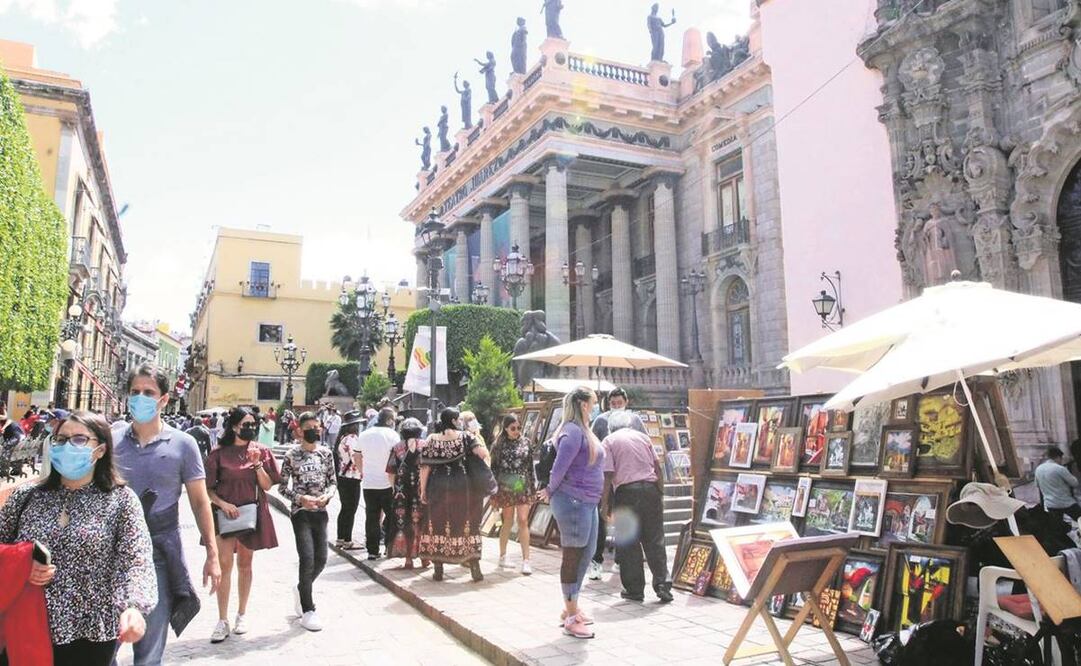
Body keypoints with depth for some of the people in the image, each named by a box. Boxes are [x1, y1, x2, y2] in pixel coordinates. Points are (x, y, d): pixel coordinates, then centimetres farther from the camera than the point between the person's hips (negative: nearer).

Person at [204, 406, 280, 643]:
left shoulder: (261, 451, 1)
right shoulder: (220, 453, -4)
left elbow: (267, 486, -2)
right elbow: (208, 488, -1)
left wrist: (257, 463, -15)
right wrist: (223, 503, -15)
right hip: (226, 512, -2)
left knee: (245, 564, 12)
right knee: (224, 564, -8)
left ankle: (241, 615, 24)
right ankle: (223, 621, 0)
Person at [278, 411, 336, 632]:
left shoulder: (326, 453, 4)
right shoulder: (292, 455, -5)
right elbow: (282, 487, -3)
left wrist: (327, 495, -10)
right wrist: (300, 498, -17)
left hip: (320, 512, 4)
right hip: (300, 512, -4)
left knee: (321, 559, 7)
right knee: (308, 559, -8)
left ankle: (301, 589, 37)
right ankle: (307, 610, 7)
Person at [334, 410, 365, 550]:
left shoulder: (342, 437, 9)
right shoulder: (352, 438, -19)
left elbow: (338, 455, 13)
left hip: (342, 477, 9)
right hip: (352, 479, -9)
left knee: (345, 509, 17)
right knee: (351, 510, 1)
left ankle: (340, 539, 24)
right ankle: (347, 542, 8)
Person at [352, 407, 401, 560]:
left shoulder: (363, 435, 7)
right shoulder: (392, 435, -9)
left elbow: (356, 457, 14)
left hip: (368, 483, 4)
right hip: (387, 483, -4)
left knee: (371, 517, 8)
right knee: (391, 515, 10)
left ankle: (372, 550, 11)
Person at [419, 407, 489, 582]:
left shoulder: (431, 440, 1)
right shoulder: (465, 437, -3)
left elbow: (425, 468, -1)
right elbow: (483, 454, -13)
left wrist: (423, 491, 5)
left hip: (438, 488, 1)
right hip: (463, 486, -1)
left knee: (438, 524, 12)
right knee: (467, 524, 9)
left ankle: (438, 570, 15)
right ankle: (475, 568, 10)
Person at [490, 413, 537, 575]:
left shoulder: (526, 442, 3)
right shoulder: (499, 445, 0)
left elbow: (531, 466, 6)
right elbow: (493, 468, 1)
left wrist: (533, 488, 3)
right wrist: (493, 493, -1)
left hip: (523, 488, 1)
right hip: (505, 489, 0)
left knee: (523, 521, -5)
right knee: (508, 522, 8)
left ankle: (526, 560, -2)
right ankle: (502, 555, 26)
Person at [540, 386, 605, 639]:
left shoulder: (583, 431, 14)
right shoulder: (573, 431, -17)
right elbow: (559, 468, -20)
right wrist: (551, 491, -4)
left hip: (587, 502, 10)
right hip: (573, 502, -10)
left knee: (586, 554, 18)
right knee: (573, 557, -1)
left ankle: (571, 609, 31)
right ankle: (571, 618, 10)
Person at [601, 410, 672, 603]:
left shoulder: (608, 442, 4)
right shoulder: (643, 437, 14)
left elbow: (608, 474, -5)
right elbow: (657, 468, 10)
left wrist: (605, 503, -1)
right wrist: (661, 493, 15)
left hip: (626, 491, -3)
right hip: (650, 488, 3)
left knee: (628, 543, 7)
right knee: (655, 540, 10)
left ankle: (634, 589, 12)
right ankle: (663, 585, 7)